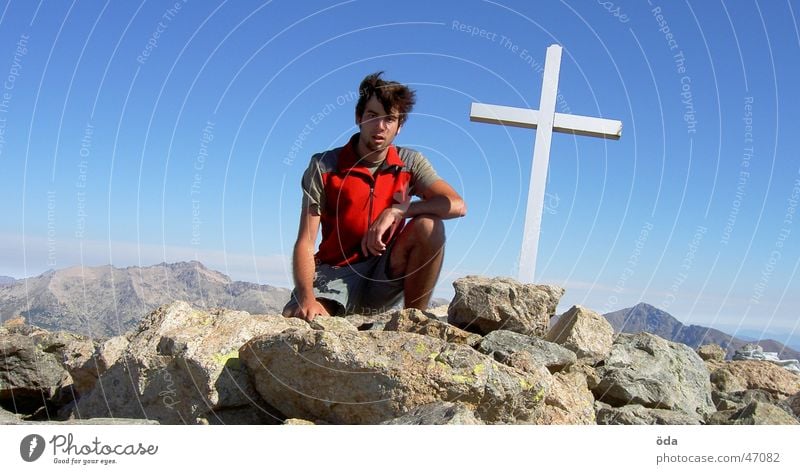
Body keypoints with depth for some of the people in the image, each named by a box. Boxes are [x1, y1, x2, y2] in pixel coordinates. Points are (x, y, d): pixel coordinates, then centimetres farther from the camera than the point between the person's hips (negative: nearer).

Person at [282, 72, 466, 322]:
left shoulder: (410, 163, 1)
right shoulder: (324, 166, -6)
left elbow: (457, 205, -13)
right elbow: (305, 242, -12)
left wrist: (396, 211, -23)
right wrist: (307, 298, -28)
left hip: (386, 277, 4)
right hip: (335, 274, -3)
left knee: (428, 226, -24)